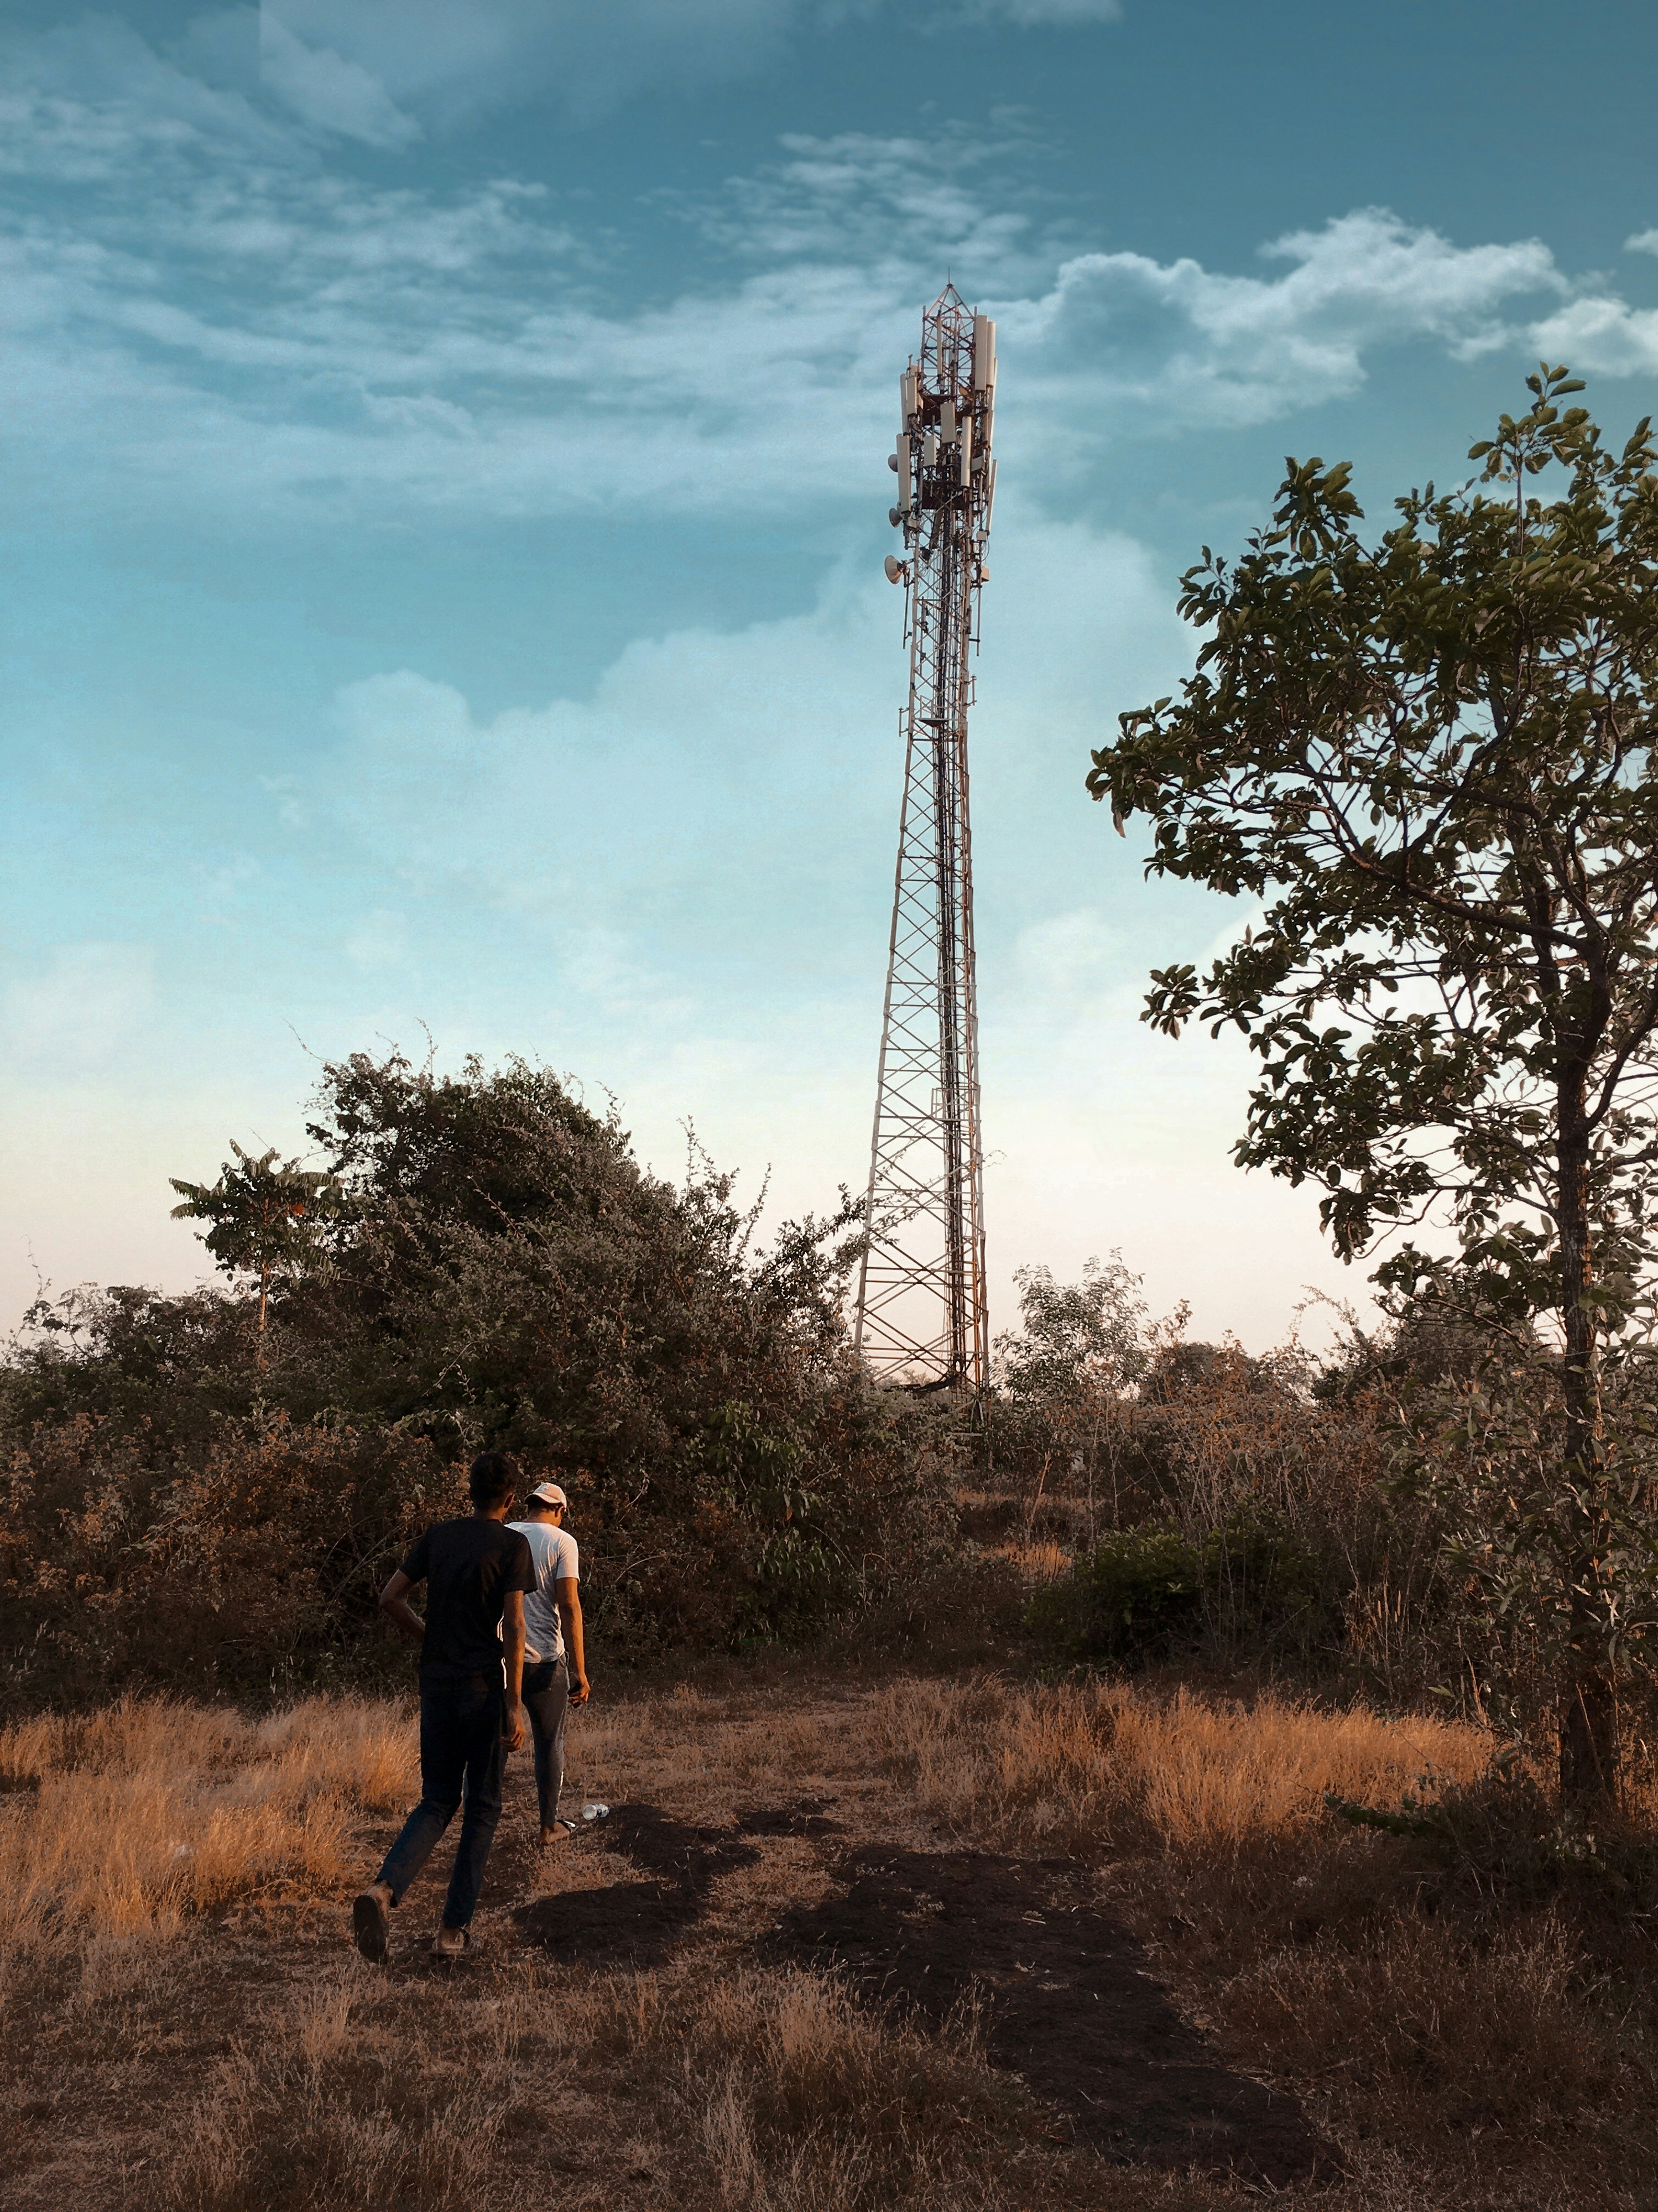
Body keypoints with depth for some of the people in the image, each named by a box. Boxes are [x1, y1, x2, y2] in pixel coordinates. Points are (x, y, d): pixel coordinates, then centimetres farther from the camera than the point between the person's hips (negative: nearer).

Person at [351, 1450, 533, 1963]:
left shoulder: (438, 1536, 7)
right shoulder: (512, 1545, -7)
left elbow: (391, 1598, 5)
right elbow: (513, 1626, -14)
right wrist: (515, 1705, -13)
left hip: (436, 1685, 4)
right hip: (485, 1686, -4)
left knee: (437, 1803, 13)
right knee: (481, 1807, 10)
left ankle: (384, 1889, -12)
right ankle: (454, 1929, 10)